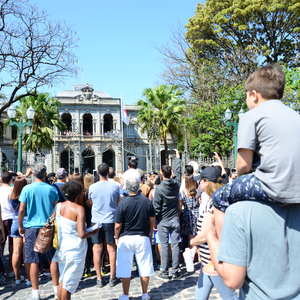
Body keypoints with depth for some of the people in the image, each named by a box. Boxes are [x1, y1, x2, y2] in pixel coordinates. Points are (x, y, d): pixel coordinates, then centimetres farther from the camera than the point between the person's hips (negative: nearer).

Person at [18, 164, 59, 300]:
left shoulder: (27, 189, -7)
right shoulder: (52, 189, -3)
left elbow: (21, 210, -6)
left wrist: (20, 226, 7)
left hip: (32, 227, -1)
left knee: (33, 261, 6)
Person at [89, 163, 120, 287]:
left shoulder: (92, 187, -6)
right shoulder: (115, 186, -7)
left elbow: (90, 202, 9)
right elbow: (118, 203, 5)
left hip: (96, 221, 0)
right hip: (111, 220, 0)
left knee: (97, 249, 9)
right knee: (112, 249, 9)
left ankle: (99, 278, 14)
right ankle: (112, 278, 15)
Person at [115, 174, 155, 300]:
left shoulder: (123, 203, -15)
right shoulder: (147, 201, -7)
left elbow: (118, 225, -12)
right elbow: (152, 220, 3)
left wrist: (117, 237, 6)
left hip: (125, 239, -2)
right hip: (143, 238, 2)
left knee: (125, 269, 10)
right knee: (144, 267, 12)